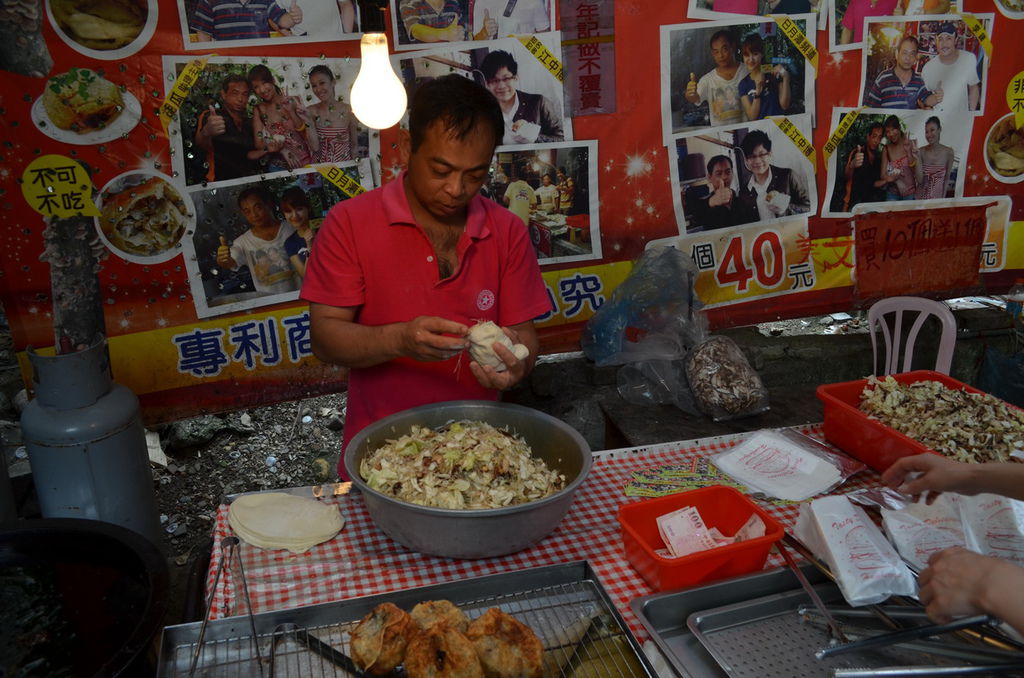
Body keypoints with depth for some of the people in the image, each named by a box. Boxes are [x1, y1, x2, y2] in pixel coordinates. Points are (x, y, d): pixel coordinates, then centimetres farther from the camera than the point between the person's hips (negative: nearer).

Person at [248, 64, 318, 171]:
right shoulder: (258, 110, 6)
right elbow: (259, 145, 3)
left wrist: (291, 113, -13)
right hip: (279, 165, 2)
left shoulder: (291, 101, 2)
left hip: (304, 162, -2)